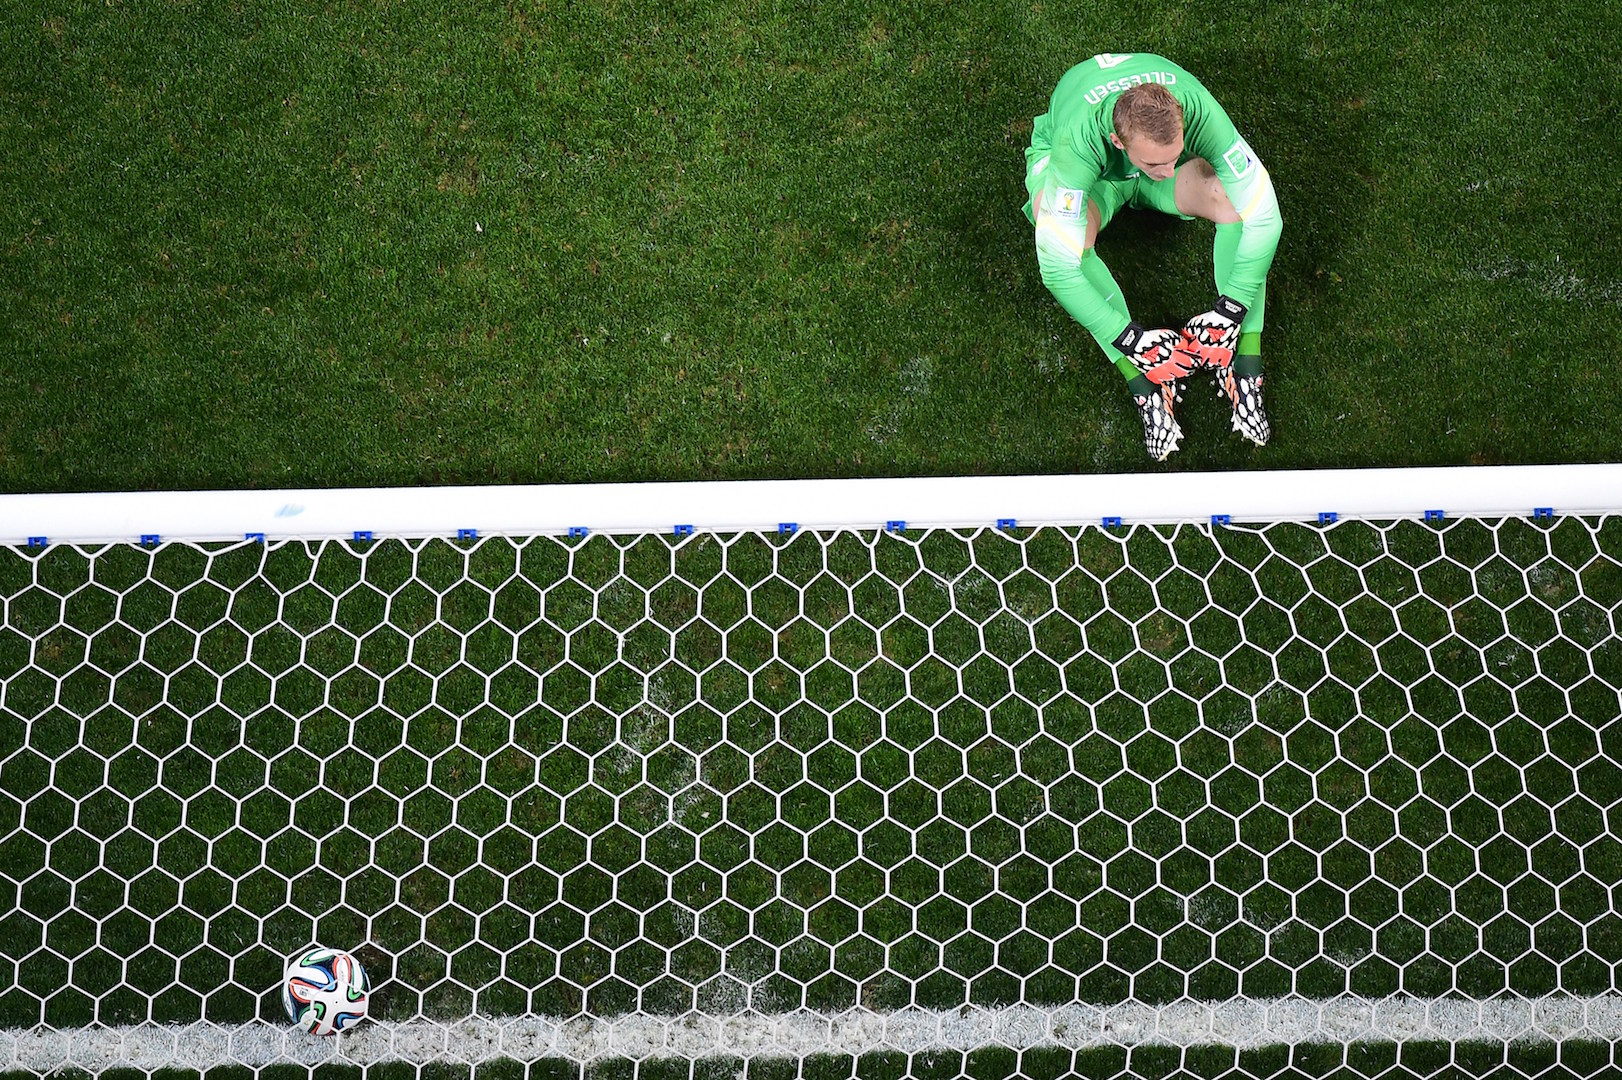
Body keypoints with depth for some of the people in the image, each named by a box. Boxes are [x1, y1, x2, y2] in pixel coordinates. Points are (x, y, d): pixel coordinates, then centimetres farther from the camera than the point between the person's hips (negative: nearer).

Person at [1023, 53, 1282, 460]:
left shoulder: (1198, 110, -38)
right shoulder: (1077, 142, -44)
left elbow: (1264, 216, -31)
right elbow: (1058, 268, -42)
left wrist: (1229, 312, -35)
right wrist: (1132, 340, -41)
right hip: (1094, 170, -2)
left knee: (1237, 202, -28)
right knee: (1066, 236, -35)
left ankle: (1244, 369, -23)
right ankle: (1145, 387, -29)